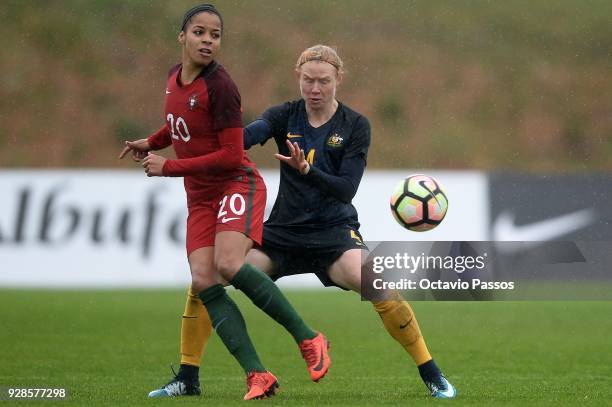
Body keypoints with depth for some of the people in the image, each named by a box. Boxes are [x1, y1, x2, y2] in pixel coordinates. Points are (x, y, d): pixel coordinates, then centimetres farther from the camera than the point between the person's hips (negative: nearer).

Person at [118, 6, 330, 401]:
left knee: (229, 265, -30)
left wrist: (168, 167, -14)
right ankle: (258, 376, -14)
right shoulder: (175, 76, 7)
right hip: (200, 197, 8)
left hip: (237, 186, -8)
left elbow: (231, 156, -19)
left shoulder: (219, 85, -17)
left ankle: (308, 339, -16)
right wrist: (152, 142, 13)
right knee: (203, 282, -11)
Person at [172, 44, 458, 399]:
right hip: (282, 231, 3)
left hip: (334, 231, -3)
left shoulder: (355, 126, -5)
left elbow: (346, 189, -14)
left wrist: (306, 170, -31)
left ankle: (431, 375, -12)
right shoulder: (285, 116, 1)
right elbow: (249, 134, -21)